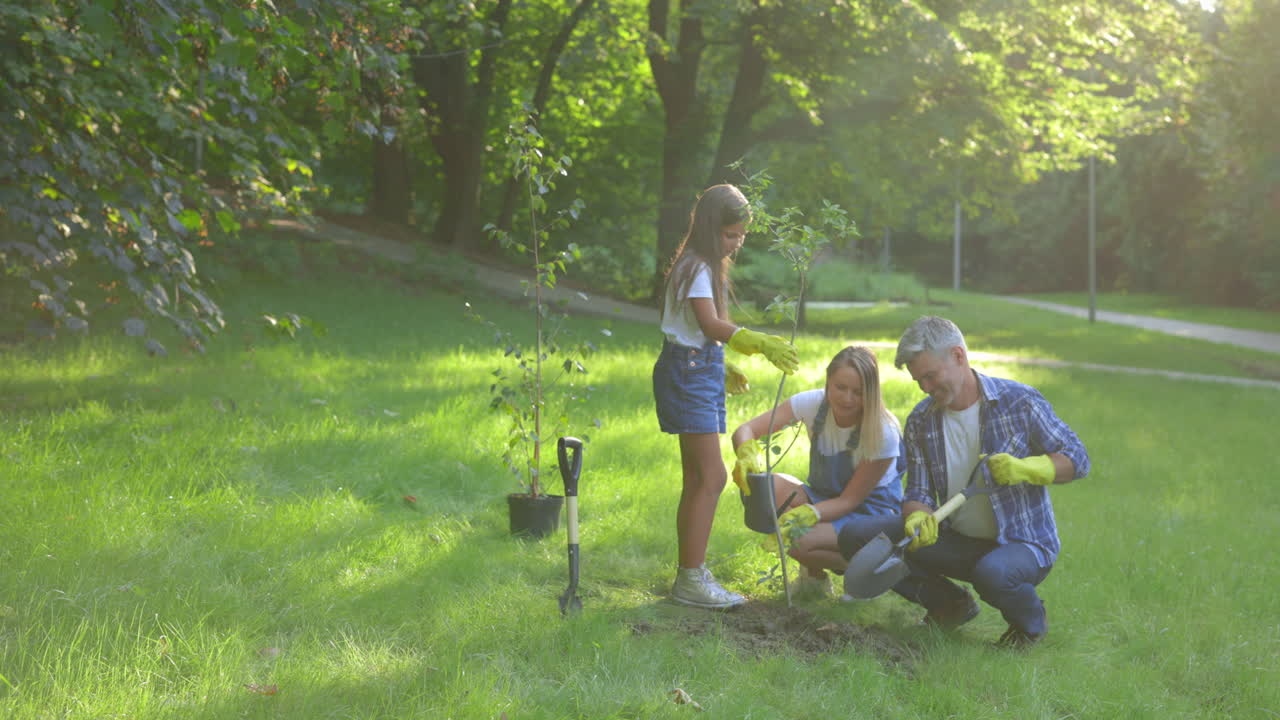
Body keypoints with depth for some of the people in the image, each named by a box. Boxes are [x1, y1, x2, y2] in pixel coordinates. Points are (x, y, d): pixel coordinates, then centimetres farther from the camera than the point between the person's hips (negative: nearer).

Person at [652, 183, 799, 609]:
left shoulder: (704, 267, 17)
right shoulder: (696, 268, -13)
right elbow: (711, 324, -26)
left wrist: (723, 369, 28)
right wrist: (761, 344, -36)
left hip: (699, 369, 10)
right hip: (688, 370, -10)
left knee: (697, 480, 11)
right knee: (712, 476, -13)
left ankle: (689, 574, 15)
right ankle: (691, 579, -11)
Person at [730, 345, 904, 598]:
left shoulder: (884, 435, -22)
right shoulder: (813, 403, -12)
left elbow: (851, 500, -19)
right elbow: (744, 430, -17)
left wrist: (807, 515, -37)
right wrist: (748, 455, -41)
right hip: (825, 499, 5)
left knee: (804, 542, -33)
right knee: (769, 486, -27)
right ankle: (814, 577, -4)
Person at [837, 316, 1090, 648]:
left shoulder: (1019, 401, -11)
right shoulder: (920, 422, 1)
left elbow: (1077, 459, -6)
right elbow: (918, 493, -1)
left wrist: (1024, 469, -24)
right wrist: (918, 518, -26)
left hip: (1024, 542, -5)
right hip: (958, 540, 5)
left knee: (992, 573, -41)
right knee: (856, 537, -9)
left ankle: (1030, 619, -3)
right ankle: (950, 604, 7)